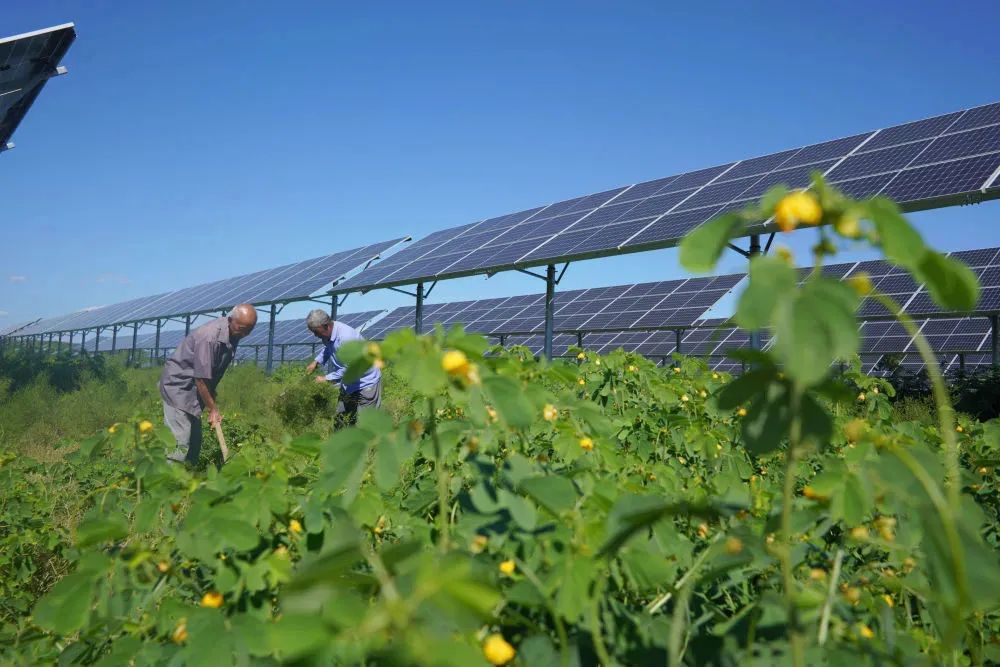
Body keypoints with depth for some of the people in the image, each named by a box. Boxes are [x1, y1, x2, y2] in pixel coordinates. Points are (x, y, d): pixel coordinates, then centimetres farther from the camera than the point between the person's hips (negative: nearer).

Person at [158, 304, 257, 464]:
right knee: (180, 441, -15)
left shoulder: (233, 335, -2)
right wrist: (213, 409, -15)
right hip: (178, 384, -9)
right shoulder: (210, 337, -29)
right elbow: (201, 379, -24)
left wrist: (212, 404, 12)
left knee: (195, 440, 11)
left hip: (193, 389, 9)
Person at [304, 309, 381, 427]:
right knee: (341, 419, 14)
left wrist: (326, 378, -21)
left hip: (366, 383, -9)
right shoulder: (328, 333, -4)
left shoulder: (346, 337, -32)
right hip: (349, 384, 9)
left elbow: (348, 369, -29)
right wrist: (316, 362, 5)